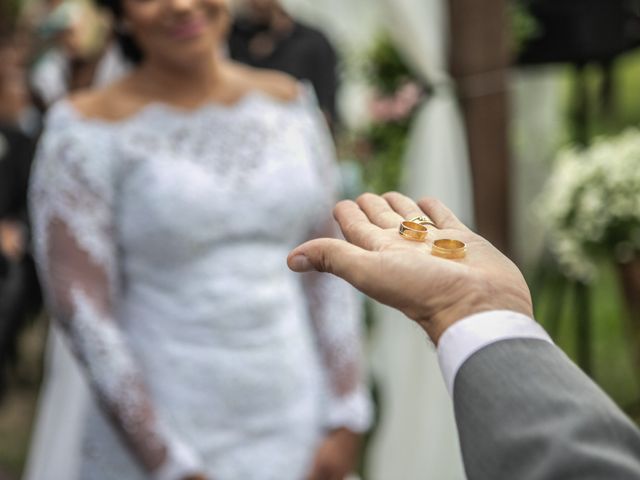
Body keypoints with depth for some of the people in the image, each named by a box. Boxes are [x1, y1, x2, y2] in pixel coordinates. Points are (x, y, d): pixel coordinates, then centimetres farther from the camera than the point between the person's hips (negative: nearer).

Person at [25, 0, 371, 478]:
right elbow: (80, 310, -12)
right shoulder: (88, 129, -10)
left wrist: (347, 421, 0)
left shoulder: (288, 102, 3)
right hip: (151, 437, -3)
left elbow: (326, 267, 5)